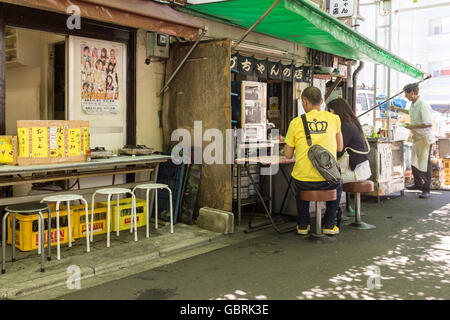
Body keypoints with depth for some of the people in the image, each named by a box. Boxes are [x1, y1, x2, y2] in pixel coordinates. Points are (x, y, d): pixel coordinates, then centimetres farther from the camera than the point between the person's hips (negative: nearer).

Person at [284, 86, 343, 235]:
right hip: (327, 180, 1)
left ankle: (303, 225, 35)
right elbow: (339, 148, 10)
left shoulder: (296, 122, -4)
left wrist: (286, 143, 24)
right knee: (336, 181, 37)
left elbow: (288, 155, 3)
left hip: (304, 180, 0)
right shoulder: (334, 119, 0)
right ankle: (330, 224, 30)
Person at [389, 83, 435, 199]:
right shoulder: (413, 104, 8)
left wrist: (413, 126, -19)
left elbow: (429, 124, -24)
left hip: (425, 138, -10)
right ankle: (418, 184, 34)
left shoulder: (423, 105, -21)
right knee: (414, 163, 18)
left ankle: (426, 189, 3)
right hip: (416, 137, 10)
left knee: (424, 164, -5)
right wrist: (398, 109, 31)